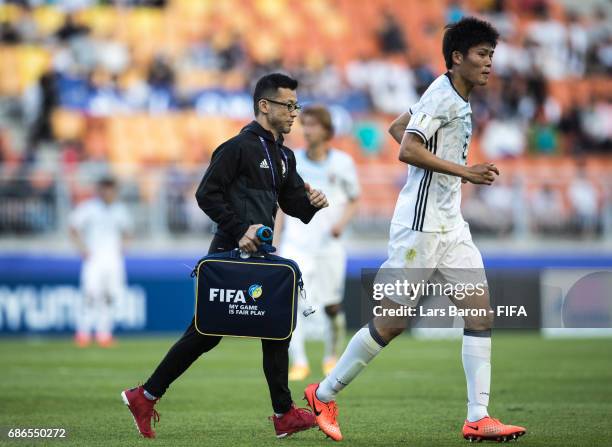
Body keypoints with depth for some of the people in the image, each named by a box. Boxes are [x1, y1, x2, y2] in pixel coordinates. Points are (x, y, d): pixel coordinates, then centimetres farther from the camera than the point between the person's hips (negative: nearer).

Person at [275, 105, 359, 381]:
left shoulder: (342, 162, 1)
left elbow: (353, 201, 9)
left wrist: (342, 221, -10)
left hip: (329, 244, 0)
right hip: (295, 242, 0)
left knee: (332, 306, 5)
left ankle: (332, 358, 27)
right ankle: (299, 363, -17)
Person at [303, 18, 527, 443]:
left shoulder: (457, 100, 16)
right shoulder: (441, 95, -12)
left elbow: (397, 127, 27)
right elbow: (407, 149, -23)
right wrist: (465, 171, -23)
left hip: (451, 227, 9)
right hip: (420, 226, -9)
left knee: (481, 311, -3)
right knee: (391, 322, -4)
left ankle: (478, 418, -5)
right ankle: (323, 395, 12)